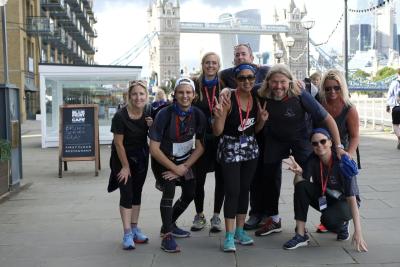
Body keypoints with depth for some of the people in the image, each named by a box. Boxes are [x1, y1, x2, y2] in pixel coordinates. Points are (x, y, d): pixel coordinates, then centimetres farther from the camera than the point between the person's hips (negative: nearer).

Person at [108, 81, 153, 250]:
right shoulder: (120, 116, -23)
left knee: (137, 192, 9)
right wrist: (125, 166, -11)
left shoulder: (149, 114, -10)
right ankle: (127, 234, -6)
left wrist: (152, 127, -20)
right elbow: (118, 143, -17)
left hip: (141, 157, 5)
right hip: (122, 158, -4)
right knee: (126, 193, -8)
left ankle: (134, 228, 19)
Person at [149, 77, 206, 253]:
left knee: (190, 193, 9)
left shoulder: (198, 115, -13)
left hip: (184, 161, 5)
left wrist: (184, 167, -17)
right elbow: (154, 149, -24)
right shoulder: (164, 114, -25)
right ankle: (167, 236, -14)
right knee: (170, 190, -25)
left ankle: (169, 225, 33)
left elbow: (200, 147, -6)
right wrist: (175, 169, -20)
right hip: (162, 161, -5)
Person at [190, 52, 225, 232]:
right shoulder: (195, 84, 2)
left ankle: (216, 216, 19)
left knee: (221, 178, 5)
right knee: (198, 178, 3)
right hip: (201, 138, 0)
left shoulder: (224, 85, 2)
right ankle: (199, 215, 21)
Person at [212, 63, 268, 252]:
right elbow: (217, 132, -14)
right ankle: (229, 236, 0)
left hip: (250, 148, 6)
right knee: (232, 191, -8)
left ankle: (240, 231, 23)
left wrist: (262, 120, -6)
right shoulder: (228, 99, -15)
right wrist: (219, 116, -32)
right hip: (230, 148, -5)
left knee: (244, 190, 11)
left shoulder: (256, 100, 2)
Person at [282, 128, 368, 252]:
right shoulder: (313, 160, -13)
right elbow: (300, 183, -18)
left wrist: (358, 232, -35)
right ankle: (301, 235, -20)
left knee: (329, 219, -36)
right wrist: (298, 173, -42)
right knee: (301, 186, -24)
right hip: (323, 198, 4)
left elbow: (351, 197, -29)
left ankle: (342, 225, 3)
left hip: (344, 202, -4)